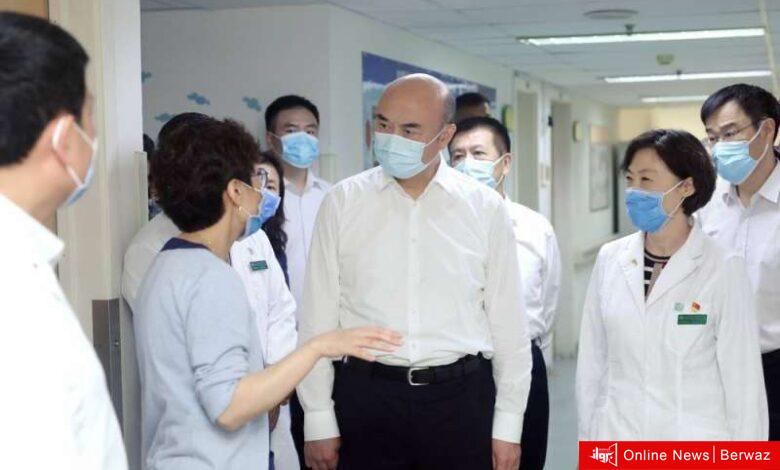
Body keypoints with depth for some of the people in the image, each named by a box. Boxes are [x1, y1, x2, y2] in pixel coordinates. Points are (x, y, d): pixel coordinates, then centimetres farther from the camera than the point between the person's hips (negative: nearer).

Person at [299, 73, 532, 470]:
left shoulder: (485, 208, 1)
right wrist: (318, 422, 1)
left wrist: (508, 427, 2)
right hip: (367, 394, 0)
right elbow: (318, 320, 2)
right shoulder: (342, 203, 0)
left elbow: (508, 322, 3)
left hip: (461, 395, 0)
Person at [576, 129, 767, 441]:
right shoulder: (610, 259, 0)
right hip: (615, 434, 3)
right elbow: (592, 361, 5)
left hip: (694, 437, -3)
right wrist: (587, 438, 6)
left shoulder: (723, 269, -11)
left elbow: (744, 381, -8)